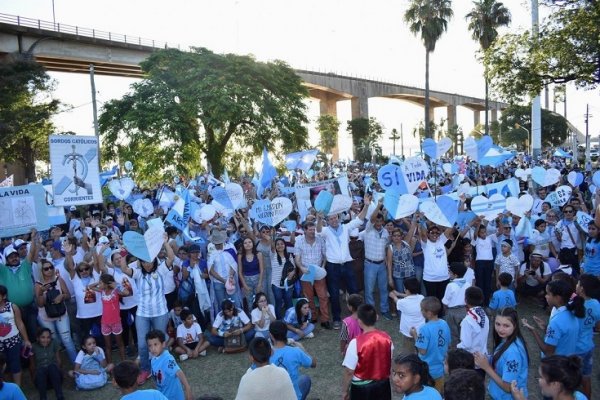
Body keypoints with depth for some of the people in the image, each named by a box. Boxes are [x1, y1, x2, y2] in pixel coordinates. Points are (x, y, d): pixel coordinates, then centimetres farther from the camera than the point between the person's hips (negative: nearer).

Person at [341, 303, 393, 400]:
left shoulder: (356, 343, -25)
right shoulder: (387, 338, -11)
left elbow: (349, 371, -17)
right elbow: (390, 363, 3)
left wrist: (344, 390, -3)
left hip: (361, 388, -4)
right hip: (382, 385, 4)